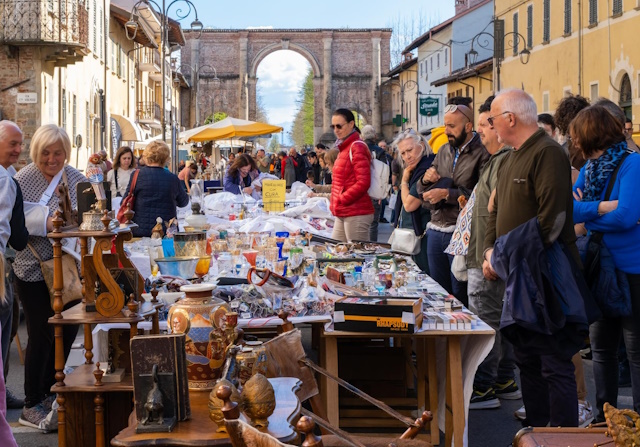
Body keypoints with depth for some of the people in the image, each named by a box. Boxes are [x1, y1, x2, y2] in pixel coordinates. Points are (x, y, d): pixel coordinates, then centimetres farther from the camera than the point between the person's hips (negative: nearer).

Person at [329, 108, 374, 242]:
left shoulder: (357, 147, -10)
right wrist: (335, 205, 13)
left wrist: (341, 200, -14)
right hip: (343, 214, 9)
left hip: (356, 215, -9)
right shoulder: (345, 148, 17)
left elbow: (363, 182, -18)